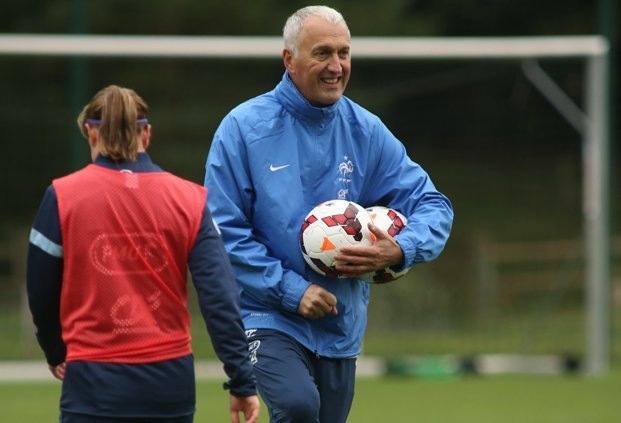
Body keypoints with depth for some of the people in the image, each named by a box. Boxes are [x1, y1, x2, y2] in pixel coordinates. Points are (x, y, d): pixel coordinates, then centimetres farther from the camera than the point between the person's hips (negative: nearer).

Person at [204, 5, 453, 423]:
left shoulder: (366, 132, 2)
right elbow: (225, 230, -10)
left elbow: (433, 205, 4)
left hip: (342, 324, 5)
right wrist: (292, 290, -16)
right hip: (268, 316, -5)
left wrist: (399, 250, -18)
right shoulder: (245, 128, -9)